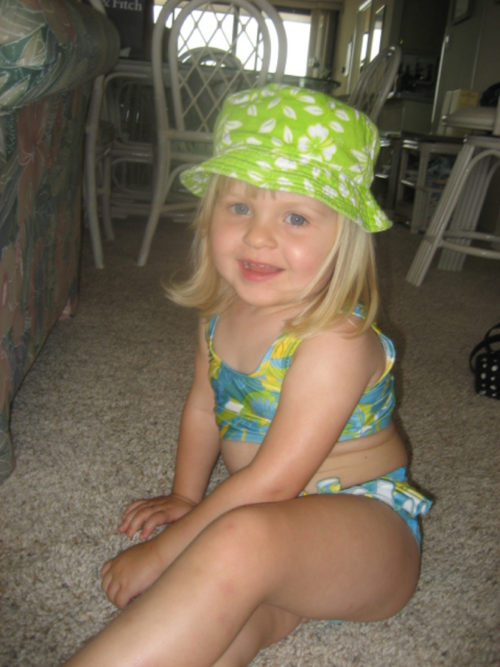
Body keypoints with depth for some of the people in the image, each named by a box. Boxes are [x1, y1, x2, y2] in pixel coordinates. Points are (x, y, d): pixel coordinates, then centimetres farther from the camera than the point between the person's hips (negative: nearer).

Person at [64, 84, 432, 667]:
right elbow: (203, 407, 14)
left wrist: (162, 551, -18)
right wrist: (185, 497, 7)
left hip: (366, 523, -5)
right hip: (259, 514, 6)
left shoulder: (334, 340, -25)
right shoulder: (223, 310, -2)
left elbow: (272, 482, -25)